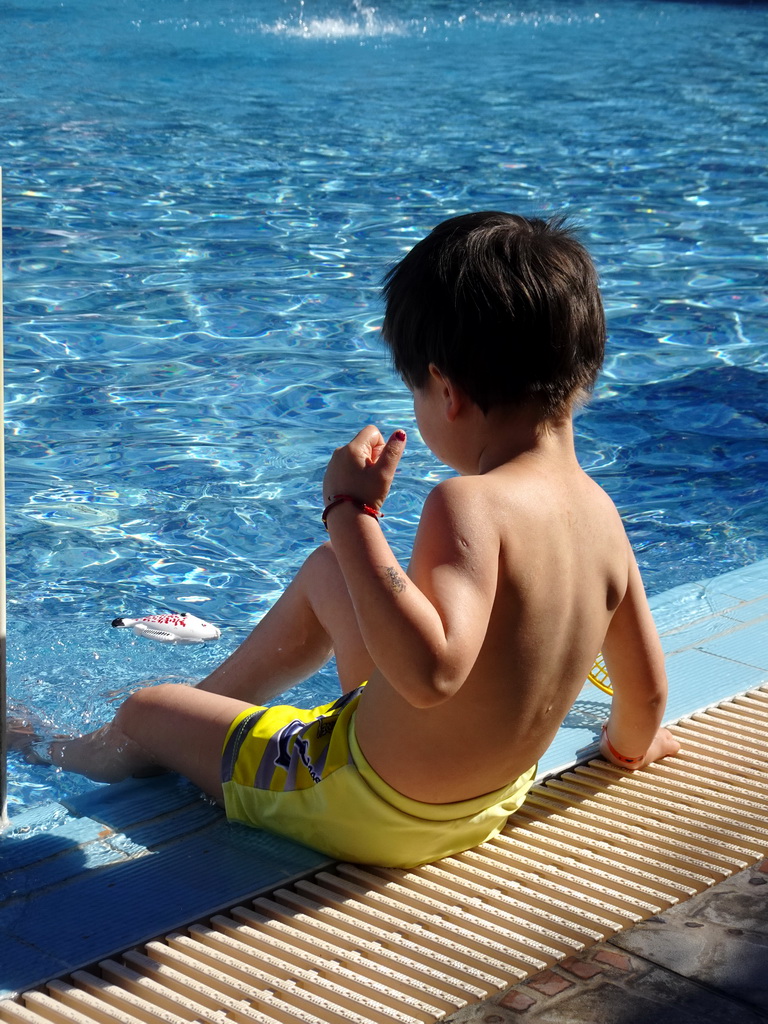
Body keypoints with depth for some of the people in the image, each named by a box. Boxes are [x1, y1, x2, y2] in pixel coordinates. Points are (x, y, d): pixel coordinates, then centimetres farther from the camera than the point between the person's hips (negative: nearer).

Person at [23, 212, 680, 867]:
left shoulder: (471, 506, -33)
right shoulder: (599, 511, -9)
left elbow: (431, 672, -46)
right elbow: (648, 690, 0)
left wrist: (353, 513, -36)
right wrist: (630, 742, 23)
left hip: (371, 808, -8)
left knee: (145, 712, 14)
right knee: (327, 571, 28)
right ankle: (206, 703, 49)